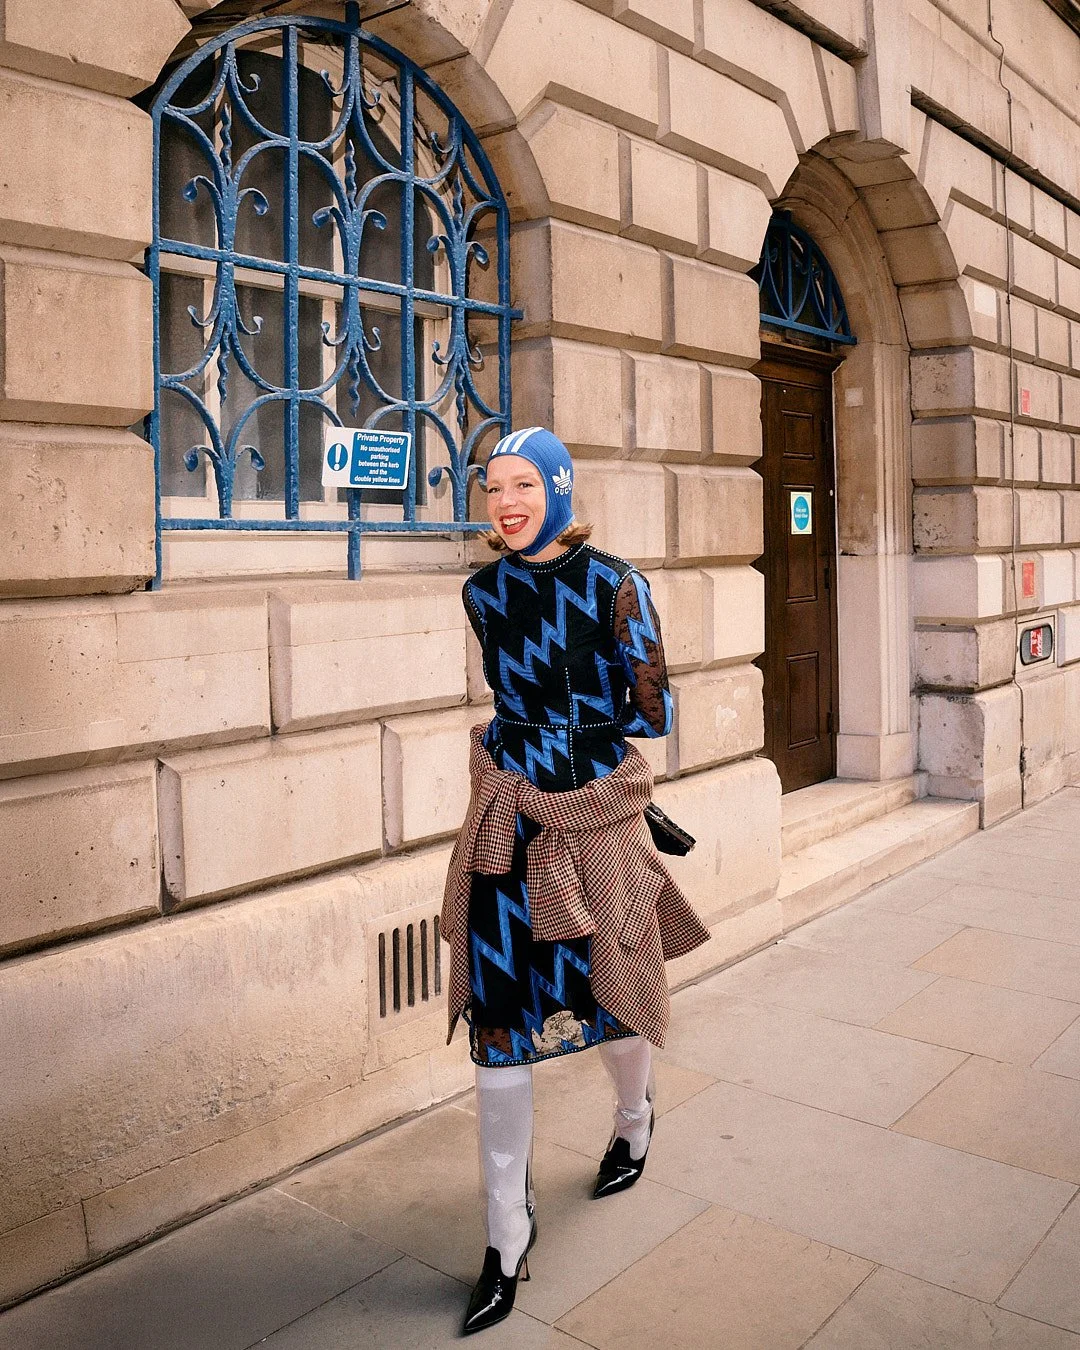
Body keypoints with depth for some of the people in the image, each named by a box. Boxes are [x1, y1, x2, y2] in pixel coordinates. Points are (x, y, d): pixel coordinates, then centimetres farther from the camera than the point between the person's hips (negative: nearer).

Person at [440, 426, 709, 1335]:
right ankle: (509, 1234, 15)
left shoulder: (614, 585, -9)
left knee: (609, 997, 14)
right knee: (497, 1016, 1)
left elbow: (652, 712, -3)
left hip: (598, 817, -2)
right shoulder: (484, 591, 3)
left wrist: (578, 740, 5)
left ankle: (634, 1118, 50)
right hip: (509, 822, 3)